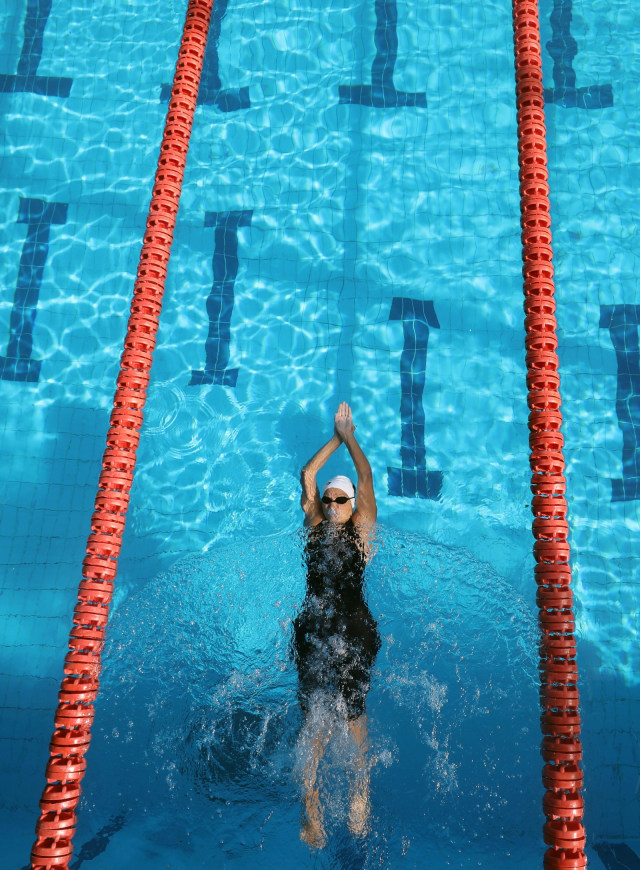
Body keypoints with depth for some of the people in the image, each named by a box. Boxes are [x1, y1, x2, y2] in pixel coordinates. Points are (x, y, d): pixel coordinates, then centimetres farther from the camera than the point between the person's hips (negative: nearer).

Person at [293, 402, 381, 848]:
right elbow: (307, 476, 13)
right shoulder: (315, 526, 15)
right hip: (313, 630, 2)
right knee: (314, 715, -4)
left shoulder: (361, 529, 10)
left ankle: (361, 789, 15)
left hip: (355, 631, -1)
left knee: (353, 710, -6)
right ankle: (311, 804, 5)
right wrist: (336, 438, 21)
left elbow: (366, 478, 7)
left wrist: (350, 436, 18)